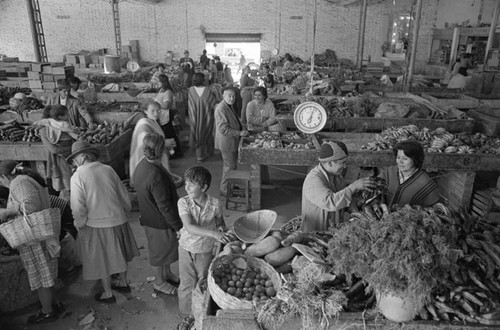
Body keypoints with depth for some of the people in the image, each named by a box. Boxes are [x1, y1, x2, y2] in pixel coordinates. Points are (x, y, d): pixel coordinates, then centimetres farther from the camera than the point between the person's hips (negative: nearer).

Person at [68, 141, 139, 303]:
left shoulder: (78, 176, -15)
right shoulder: (108, 169, -2)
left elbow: (78, 207, -17)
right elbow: (124, 195, 4)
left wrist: (80, 225, -1)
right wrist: (124, 211, 20)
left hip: (97, 225, -4)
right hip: (118, 221, 5)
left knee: (102, 261, 14)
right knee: (118, 254, 24)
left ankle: (108, 294, 29)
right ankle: (123, 283, 41)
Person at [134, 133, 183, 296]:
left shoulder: (142, 165, -4)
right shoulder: (155, 174, -35)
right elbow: (164, 206, -29)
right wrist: (178, 226, -18)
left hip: (149, 215, 9)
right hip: (160, 221, -9)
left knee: (164, 249, 27)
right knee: (160, 251, 14)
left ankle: (167, 274, 48)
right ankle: (159, 282, 37)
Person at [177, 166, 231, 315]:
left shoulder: (215, 204, -17)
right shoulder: (183, 202, -19)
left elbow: (219, 221, 3)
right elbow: (189, 227, -30)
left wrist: (222, 228, -20)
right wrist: (212, 233, -41)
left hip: (205, 251, 1)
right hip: (186, 249, 0)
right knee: (187, 284, 13)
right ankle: (187, 315, 36)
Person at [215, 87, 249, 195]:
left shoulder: (228, 107, 12)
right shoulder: (221, 109, -21)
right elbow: (223, 129, -25)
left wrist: (241, 127, 13)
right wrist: (239, 133, -23)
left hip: (232, 142, 10)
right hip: (227, 143, -10)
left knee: (230, 165, 19)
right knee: (230, 166, -2)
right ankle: (225, 189, 12)